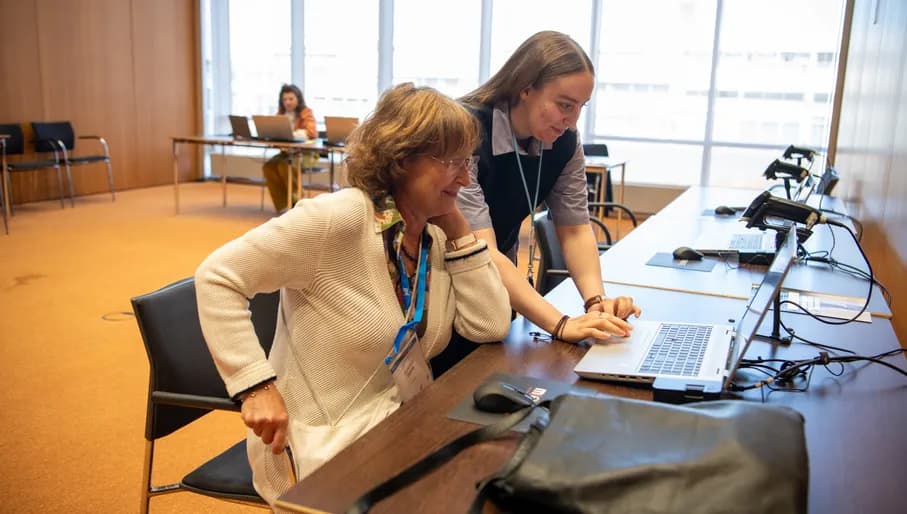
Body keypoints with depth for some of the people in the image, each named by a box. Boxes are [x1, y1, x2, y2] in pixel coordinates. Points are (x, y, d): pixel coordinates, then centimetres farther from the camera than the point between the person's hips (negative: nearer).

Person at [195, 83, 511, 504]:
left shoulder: (436, 240, 3)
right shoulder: (339, 220, -20)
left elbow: (491, 327, -3)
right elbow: (216, 277, -18)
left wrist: (459, 230, -7)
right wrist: (257, 385, -23)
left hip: (405, 424, 7)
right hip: (326, 445, -7)